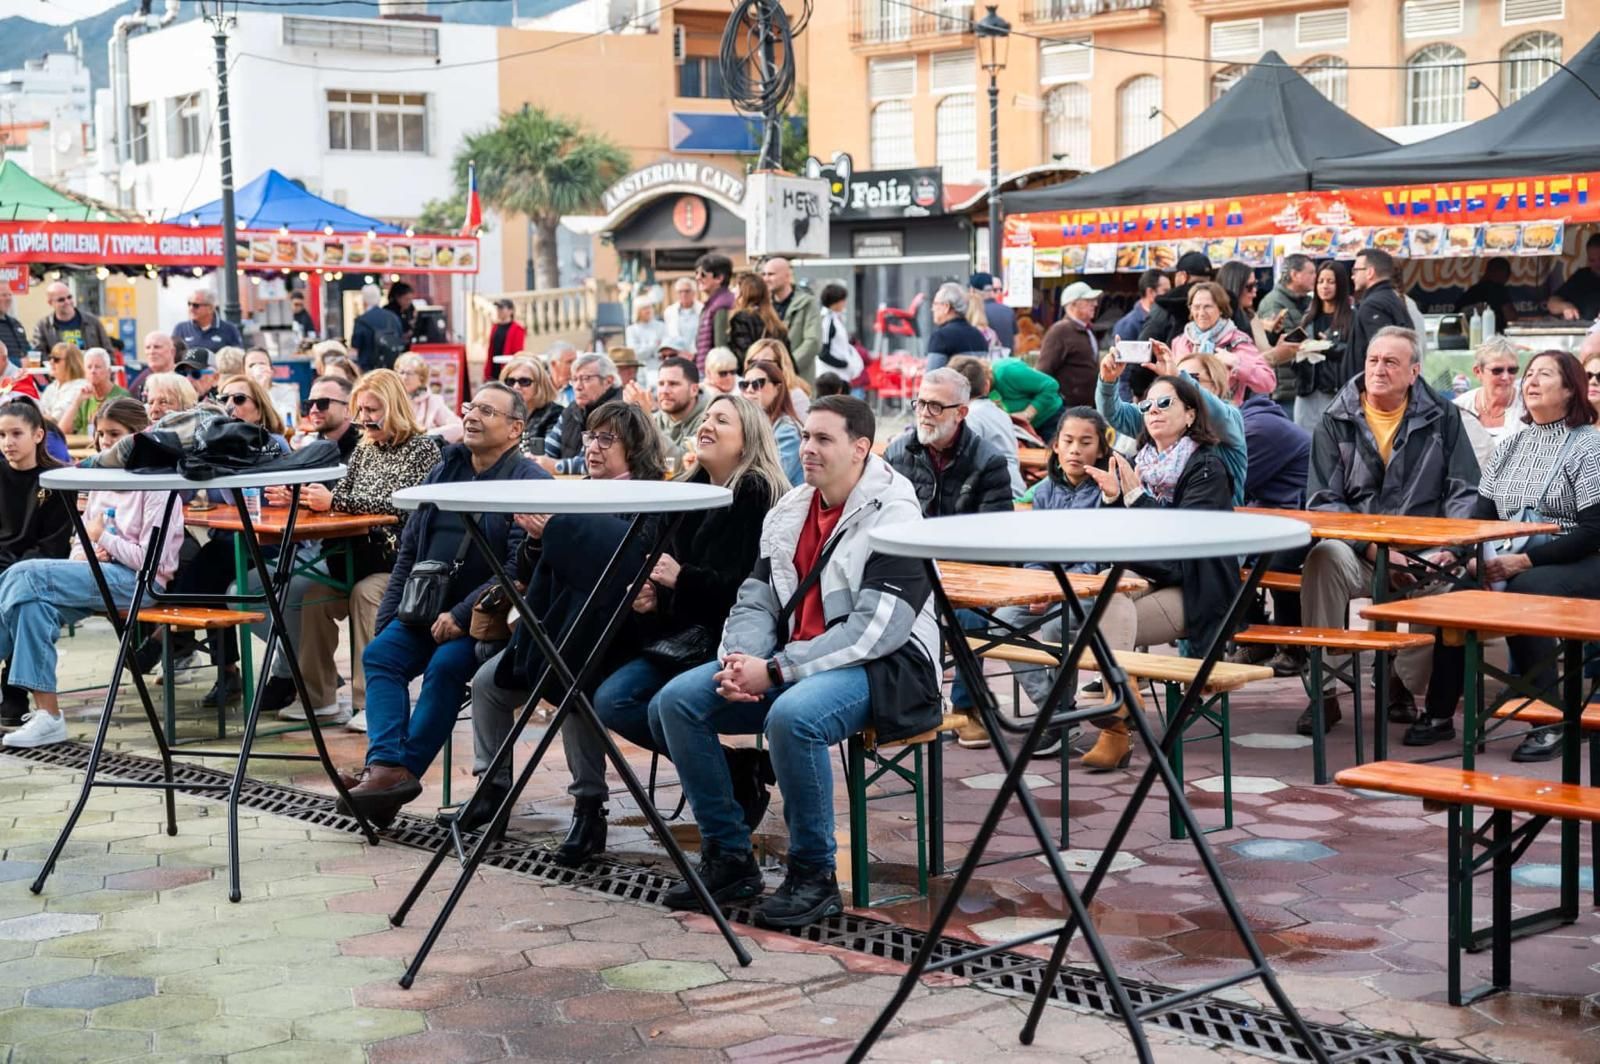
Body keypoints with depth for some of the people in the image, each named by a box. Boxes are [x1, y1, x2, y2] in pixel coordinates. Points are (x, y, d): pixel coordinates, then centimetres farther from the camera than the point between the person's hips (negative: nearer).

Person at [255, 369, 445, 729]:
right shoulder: (364, 447, 16)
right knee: (314, 596, -16)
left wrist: (334, 501, -24)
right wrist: (297, 497, -5)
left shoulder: (423, 448, -7)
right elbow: (340, 497, 14)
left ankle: (369, 701, -24)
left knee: (365, 593, -31)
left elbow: (399, 505, -20)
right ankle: (319, 698, -8)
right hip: (361, 557, 7)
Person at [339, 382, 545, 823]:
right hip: (428, 607, 7)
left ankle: (405, 768, -25)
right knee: (380, 654, -16)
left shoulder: (530, 482, -9)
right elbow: (408, 549, 18)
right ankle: (387, 763, -30)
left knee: (445, 666, -29)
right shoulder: (444, 470, 14)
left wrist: (461, 616, -21)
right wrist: (387, 617, 9)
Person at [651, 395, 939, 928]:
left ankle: (814, 875, -17)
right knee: (674, 701, -8)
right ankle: (729, 858, 1)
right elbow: (756, 600, 10)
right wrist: (736, 663, -13)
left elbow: (877, 629, -21)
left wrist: (775, 670, -23)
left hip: (883, 667, -8)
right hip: (796, 660, 8)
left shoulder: (894, 518, -12)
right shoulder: (788, 510, 12)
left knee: (791, 717, -38)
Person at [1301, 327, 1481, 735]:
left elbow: (1465, 492, 8)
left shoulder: (1441, 418, 10)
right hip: (1358, 551, 0)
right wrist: (1372, 548, -15)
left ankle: (1403, 683, -7)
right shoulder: (1336, 421, 8)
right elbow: (1322, 500, 0)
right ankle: (1323, 692, -24)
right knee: (1324, 557, -35)